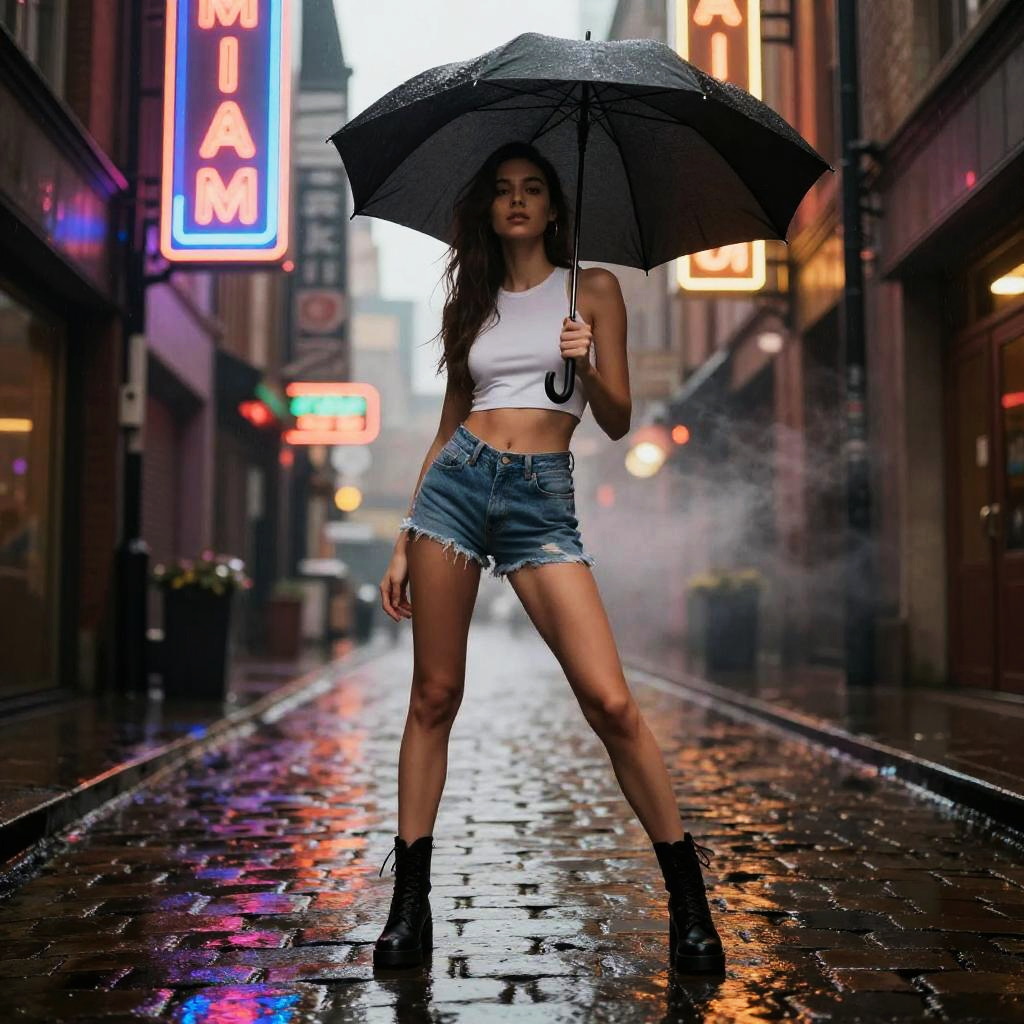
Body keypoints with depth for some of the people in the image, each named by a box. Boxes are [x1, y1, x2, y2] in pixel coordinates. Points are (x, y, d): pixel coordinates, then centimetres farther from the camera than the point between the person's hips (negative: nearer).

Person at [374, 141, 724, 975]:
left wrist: (587, 366, -16)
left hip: (543, 498, -3)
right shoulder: (469, 305, 16)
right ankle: (410, 906, 13)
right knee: (434, 697, 2)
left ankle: (690, 903, 2)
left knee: (610, 701, -13)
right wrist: (404, 541, 13)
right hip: (456, 482, 3)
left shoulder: (592, 289, 9)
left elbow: (618, 422, 6)